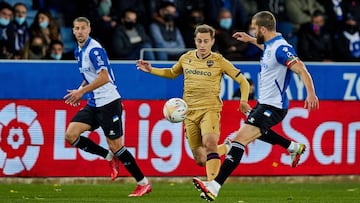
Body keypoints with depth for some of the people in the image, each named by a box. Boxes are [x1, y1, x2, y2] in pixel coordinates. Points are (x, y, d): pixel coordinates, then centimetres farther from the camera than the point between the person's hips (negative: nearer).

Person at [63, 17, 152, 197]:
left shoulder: (94, 50, -16)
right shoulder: (78, 51, 12)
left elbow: (103, 77, -24)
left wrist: (81, 91, -22)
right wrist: (80, 90, 11)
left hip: (108, 102, -9)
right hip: (93, 104, 9)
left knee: (115, 146, -7)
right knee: (70, 135, -6)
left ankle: (144, 183, 5)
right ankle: (110, 157, 9)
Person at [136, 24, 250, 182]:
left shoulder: (218, 61, -1)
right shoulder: (186, 58, 10)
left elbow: (242, 81, 3)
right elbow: (172, 73, 30)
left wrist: (243, 101, -13)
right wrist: (151, 70, 19)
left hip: (210, 109, -4)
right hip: (189, 112, 4)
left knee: (209, 142, -33)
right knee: (200, 160, 1)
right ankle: (224, 148, 34)